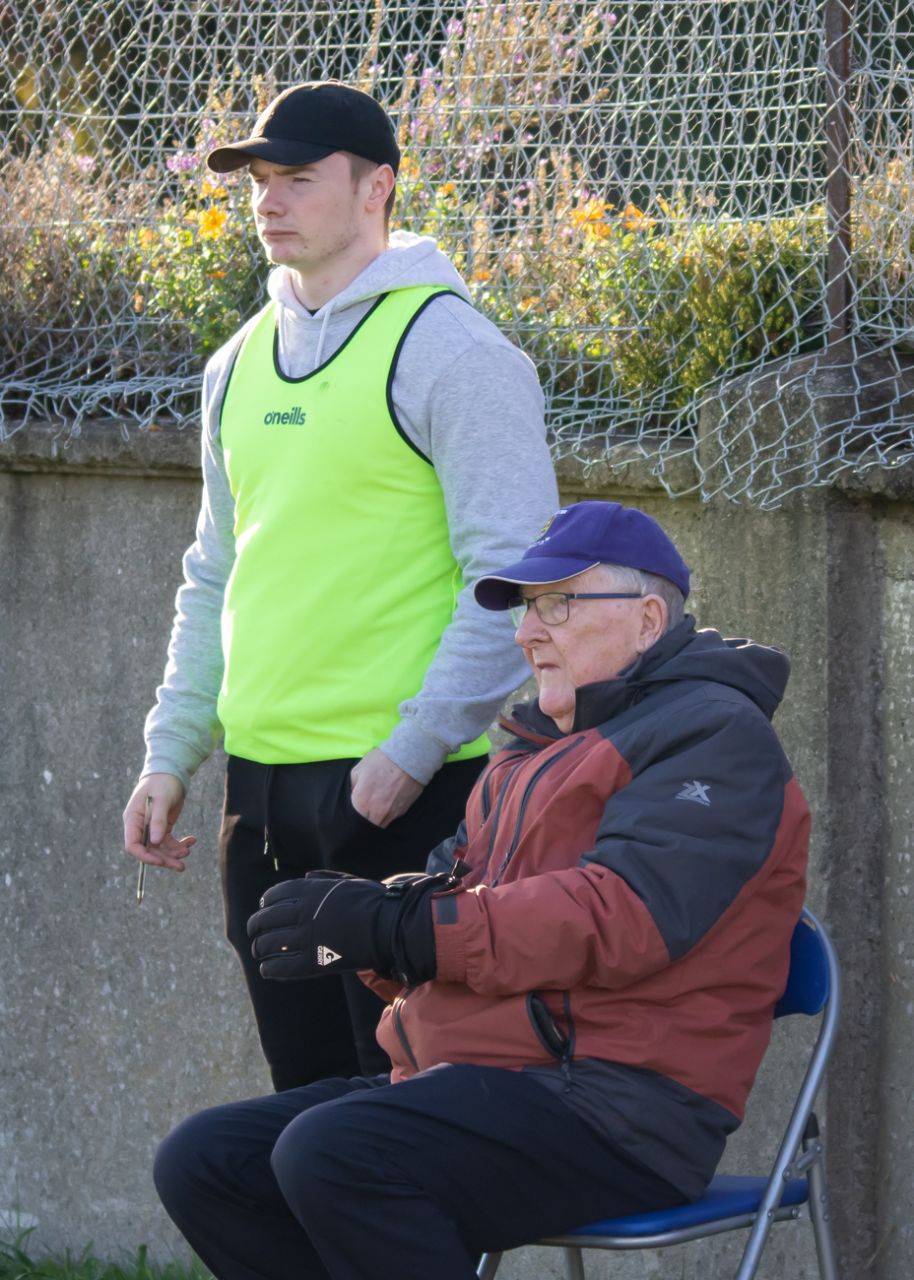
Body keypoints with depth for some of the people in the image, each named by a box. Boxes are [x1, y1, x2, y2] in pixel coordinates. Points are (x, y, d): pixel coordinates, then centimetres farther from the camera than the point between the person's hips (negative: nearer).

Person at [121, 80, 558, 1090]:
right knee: (307, 1092, 11)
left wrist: (413, 751, -18)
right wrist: (171, 751, 14)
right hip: (263, 780, 7)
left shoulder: (449, 352, -7)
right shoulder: (239, 367, 15)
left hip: (404, 786, -7)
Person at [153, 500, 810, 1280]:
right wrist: (371, 921, -8)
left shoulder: (711, 733, -5)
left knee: (332, 1155, -31)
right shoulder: (535, 755, 26)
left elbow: (622, 916, -19)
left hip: (617, 1113, -10)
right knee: (201, 1164, -1)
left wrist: (400, 927, -20)